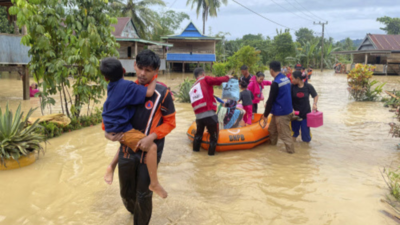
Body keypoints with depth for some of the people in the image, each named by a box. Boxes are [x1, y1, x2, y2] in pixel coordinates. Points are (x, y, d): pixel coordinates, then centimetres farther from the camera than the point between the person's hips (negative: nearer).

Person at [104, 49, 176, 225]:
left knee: (143, 194, 9)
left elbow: (170, 122, -7)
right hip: (127, 149, 4)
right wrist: (107, 131, -3)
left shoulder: (162, 93, -13)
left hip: (149, 151, -4)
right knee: (126, 192, 20)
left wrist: (152, 137, -21)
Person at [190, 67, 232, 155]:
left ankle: (195, 150, 38)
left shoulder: (192, 88, 21)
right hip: (209, 114, -6)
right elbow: (218, 80, -6)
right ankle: (211, 153, 12)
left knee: (199, 133, 28)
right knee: (213, 136, 9)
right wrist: (227, 77, 13)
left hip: (198, 116, 6)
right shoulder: (205, 80, 2)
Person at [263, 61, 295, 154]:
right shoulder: (286, 78, 5)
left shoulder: (276, 83, -22)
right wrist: (268, 104, 21)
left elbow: (271, 100, -19)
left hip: (281, 113, -9)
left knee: (284, 133, 4)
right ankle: (272, 143, 40)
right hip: (287, 109, 9)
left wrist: (265, 115, -9)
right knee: (272, 128, 24)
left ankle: (290, 149, 15)